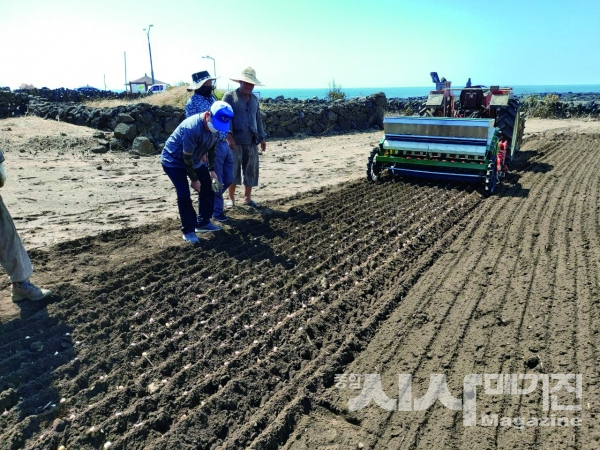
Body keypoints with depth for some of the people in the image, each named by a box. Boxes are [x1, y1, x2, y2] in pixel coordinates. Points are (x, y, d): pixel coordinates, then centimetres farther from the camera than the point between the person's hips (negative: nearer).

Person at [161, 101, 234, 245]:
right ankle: (188, 231, -2)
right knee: (184, 195, -16)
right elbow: (187, 157, -27)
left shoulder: (215, 125, -11)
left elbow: (212, 149, 4)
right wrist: (194, 179, -19)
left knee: (208, 186, 7)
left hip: (194, 160, 8)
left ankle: (203, 222, 20)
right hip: (173, 160, -8)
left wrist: (211, 170, -2)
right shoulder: (192, 128, -35)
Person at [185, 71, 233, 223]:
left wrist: (226, 137, 16)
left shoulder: (211, 97, 14)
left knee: (228, 178, 15)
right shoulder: (193, 102, -11)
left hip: (223, 144, 8)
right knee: (216, 181, 2)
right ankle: (217, 211, 19)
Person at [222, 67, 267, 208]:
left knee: (250, 171, 7)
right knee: (233, 171, 2)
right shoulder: (229, 96, -2)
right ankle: (231, 199, 14)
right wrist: (229, 136, -19)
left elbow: (258, 119, 20)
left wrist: (261, 137, 14)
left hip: (251, 142, 5)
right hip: (235, 141, -5)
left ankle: (247, 198, 19)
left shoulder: (254, 98, 16)